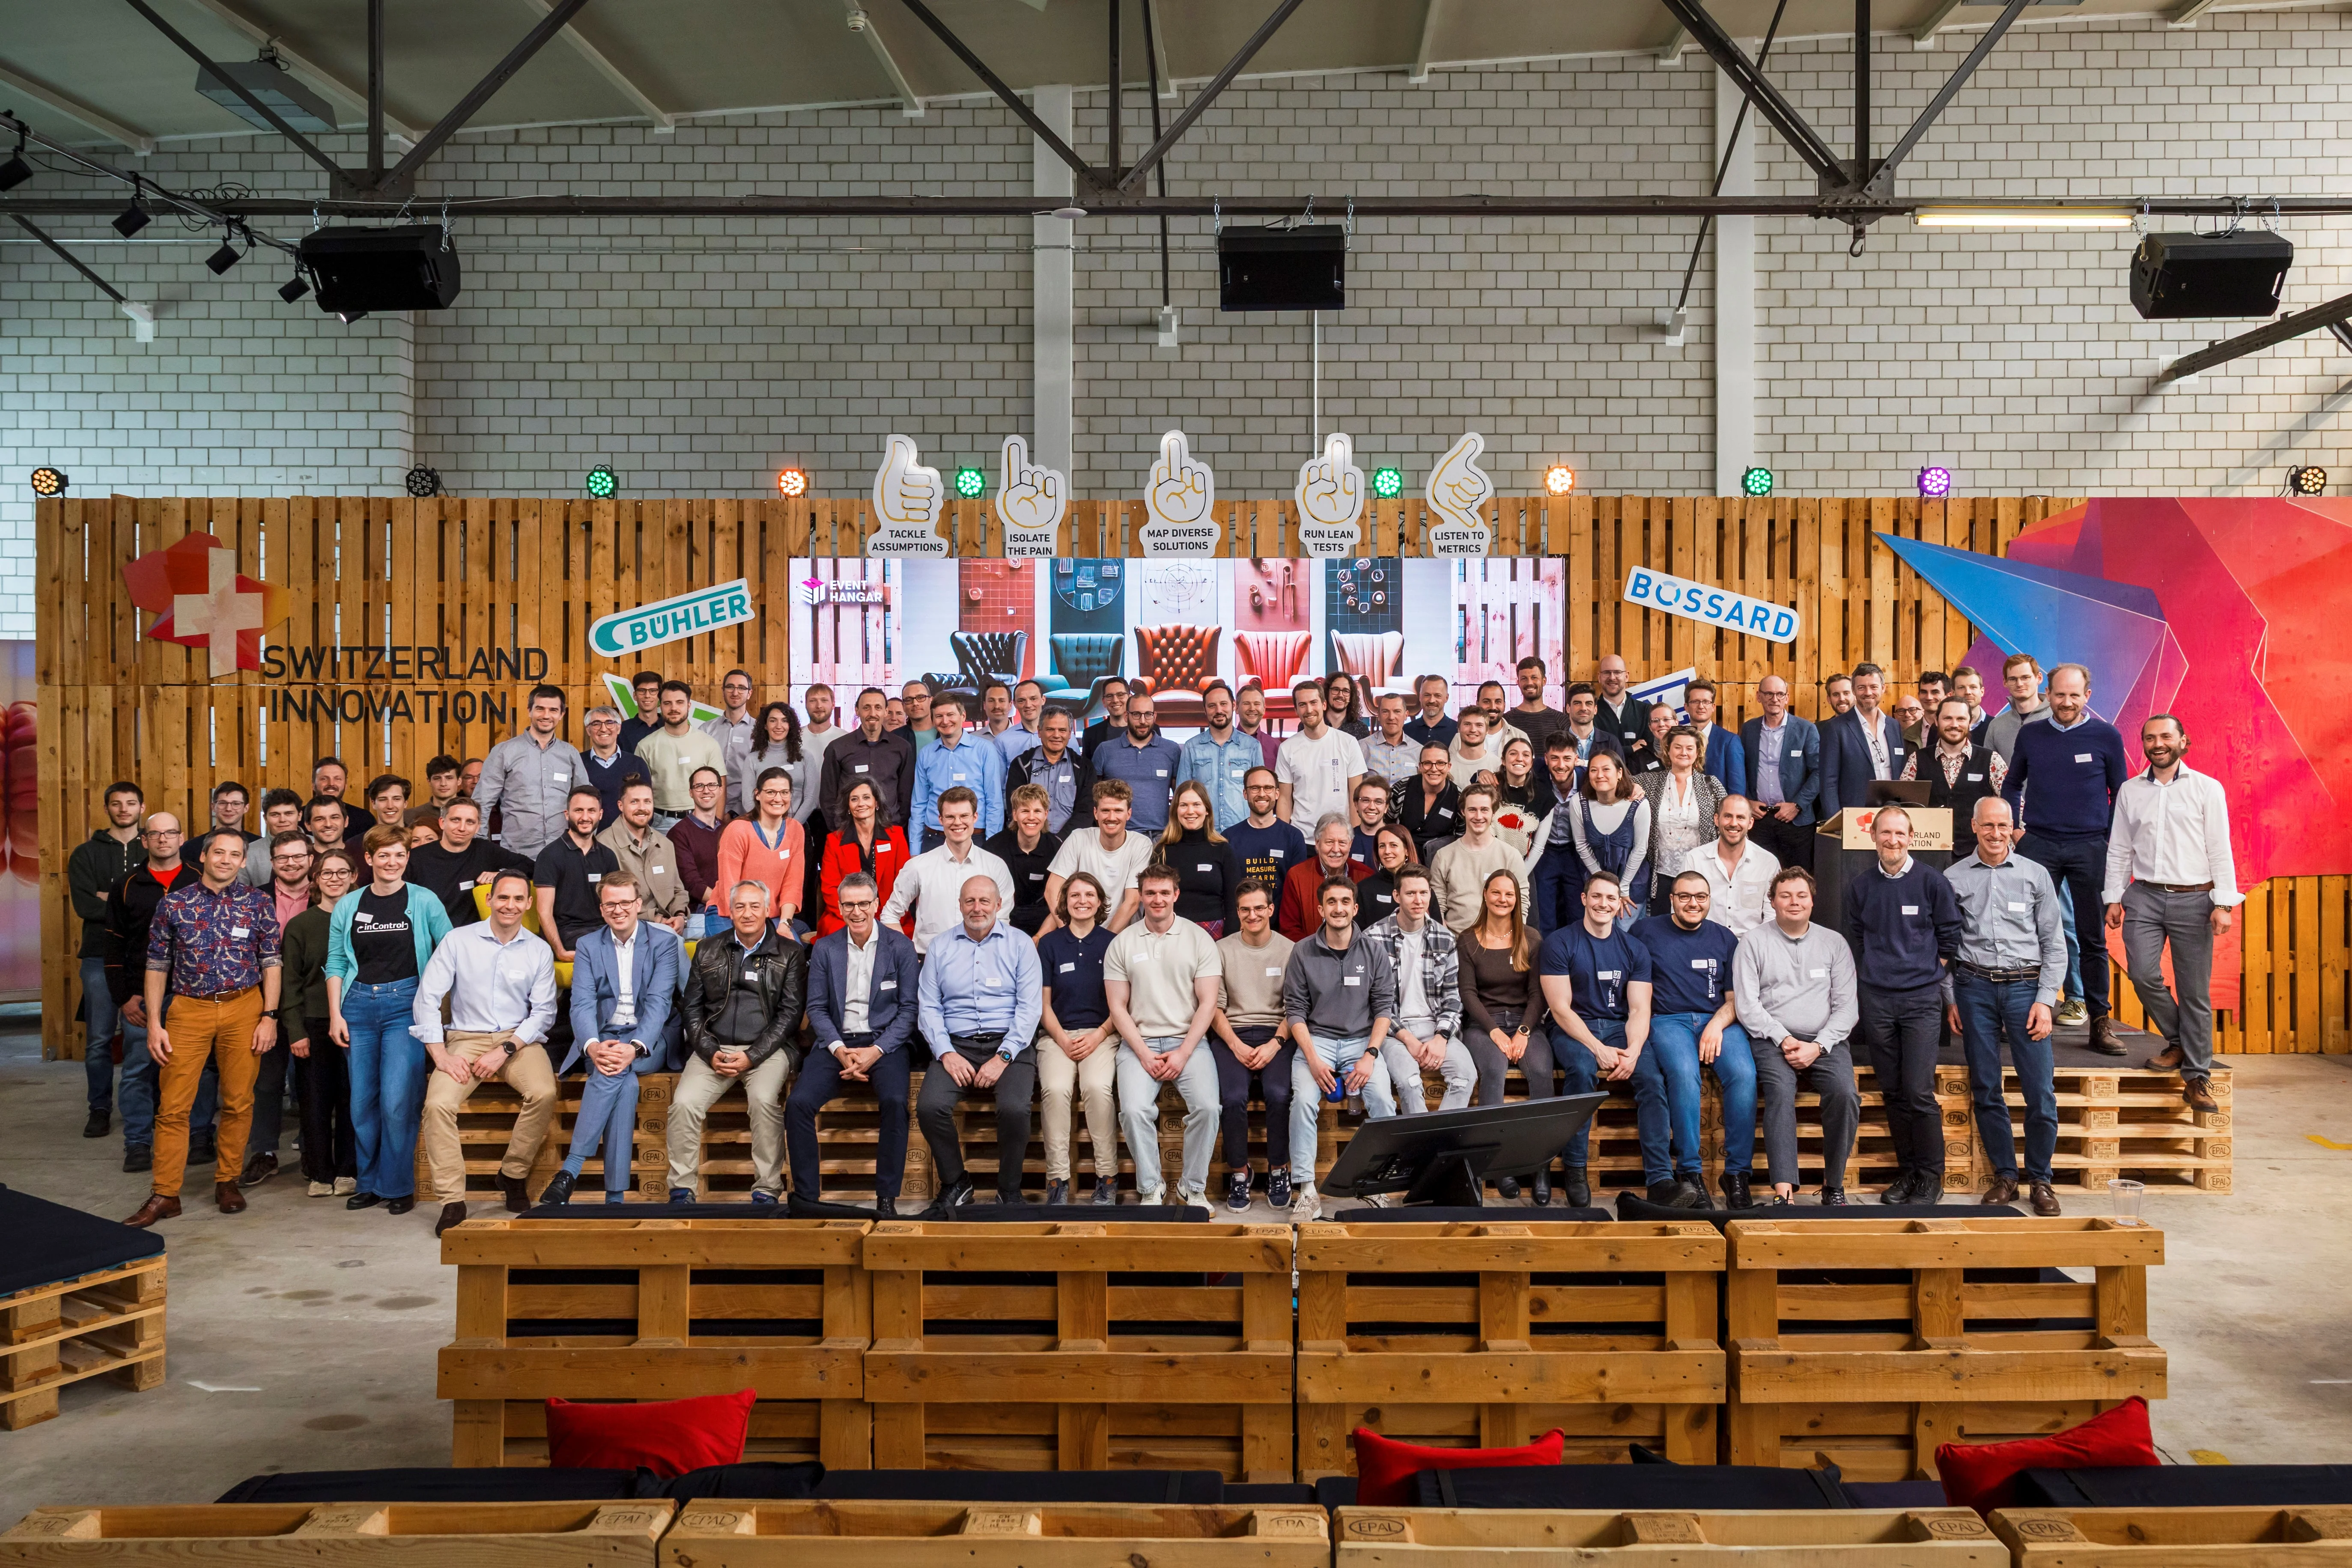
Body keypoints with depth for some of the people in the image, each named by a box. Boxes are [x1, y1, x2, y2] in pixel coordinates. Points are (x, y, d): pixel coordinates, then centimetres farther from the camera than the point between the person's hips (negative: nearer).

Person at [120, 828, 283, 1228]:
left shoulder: (259, 903, 2)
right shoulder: (174, 903, 3)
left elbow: (271, 963, 3)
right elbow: (157, 965, 5)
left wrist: (269, 1016, -4)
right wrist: (154, 1023, 0)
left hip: (244, 1008, 0)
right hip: (189, 1009, 0)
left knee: (238, 1101, 5)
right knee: (173, 1106, -2)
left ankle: (227, 1181, 20)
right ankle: (165, 1194, 5)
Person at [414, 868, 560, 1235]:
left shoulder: (540, 951, 6)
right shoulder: (458, 941, 2)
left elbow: (544, 1012, 2)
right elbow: (427, 1000, -1)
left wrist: (505, 1050, -12)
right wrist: (441, 1055, -12)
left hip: (519, 1040, 0)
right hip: (465, 1039, 0)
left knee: (544, 1093, -29)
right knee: (438, 1103, -27)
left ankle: (513, 1174, -7)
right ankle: (452, 1201, -19)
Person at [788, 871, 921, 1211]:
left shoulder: (900, 946, 3)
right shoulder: (824, 949, 10)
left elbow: (908, 1008, 0)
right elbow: (817, 1008, 6)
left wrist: (876, 1051, -13)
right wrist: (840, 1051, -10)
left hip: (885, 1042, -2)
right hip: (838, 1042, 2)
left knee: (895, 1102, -31)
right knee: (798, 1103, -23)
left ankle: (887, 1198, -20)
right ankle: (805, 1196, -12)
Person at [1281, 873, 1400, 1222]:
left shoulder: (1373, 952, 5)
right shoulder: (1303, 953, 2)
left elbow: (1385, 1007, 3)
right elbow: (1295, 1010, 1)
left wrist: (1370, 1055, -11)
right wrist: (1313, 1059, -13)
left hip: (1361, 1040, 1)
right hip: (1316, 1039, -1)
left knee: (1383, 1101, -27)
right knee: (1304, 1100, -29)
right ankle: (1306, 1191, -24)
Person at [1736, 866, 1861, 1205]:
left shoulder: (1834, 943, 14)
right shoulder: (1754, 942, 8)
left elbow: (1846, 1007, 8)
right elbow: (1746, 1004, 0)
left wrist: (1818, 1046, -8)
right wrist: (1784, 1040, -12)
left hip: (1824, 1042, 2)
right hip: (1771, 1040, -2)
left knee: (1845, 1094, -28)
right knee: (1780, 1092, -32)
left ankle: (1834, 1185, -12)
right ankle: (1784, 1190, -37)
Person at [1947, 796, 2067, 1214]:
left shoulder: (2036, 876, 7)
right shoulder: (1953, 878, 7)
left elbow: (2054, 944, 7)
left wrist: (2045, 1000, -1)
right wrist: (1950, 999, 6)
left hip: (2025, 986, 0)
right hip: (1974, 987, 0)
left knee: (2041, 1092, -5)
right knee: (1986, 1090, 3)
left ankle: (2041, 1180, 9)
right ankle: (2004, 1175, 15)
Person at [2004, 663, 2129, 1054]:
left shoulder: (2107, 736, 1)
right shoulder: (2031, 735, 7)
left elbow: (2120, 793, 7)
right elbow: (2012, 785, 19)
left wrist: (2112, 842, 2)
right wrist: (2016, 828, 9)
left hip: (2090, 848, -1)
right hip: (2038, 845, 1)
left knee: (2092, 937, 4)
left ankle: (2100, 1022, 9)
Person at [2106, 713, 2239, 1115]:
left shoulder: (2207, 789, 3)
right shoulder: (2130, 791, 11)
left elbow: (2220, 850, 0)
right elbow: (2119, 850, 13)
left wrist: (2223, 903, -6)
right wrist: (2114, 897, 7)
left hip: (2193, 899, -2)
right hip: (2145, 897, 2)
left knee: (2195, 991, -1)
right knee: (2144, 975, -14)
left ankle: (2197, 1078, 7)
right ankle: (2178, 1042, 12)